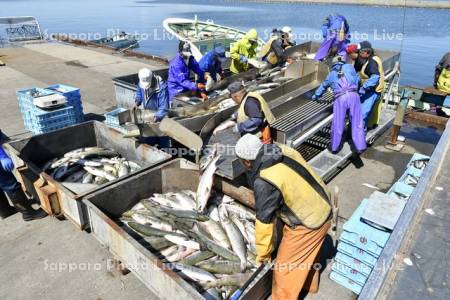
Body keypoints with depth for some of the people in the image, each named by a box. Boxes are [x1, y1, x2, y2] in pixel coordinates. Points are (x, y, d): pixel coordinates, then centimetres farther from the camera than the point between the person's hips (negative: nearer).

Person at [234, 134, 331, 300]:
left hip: (307, 224, -8)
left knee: (284, 266, 12)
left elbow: (264, 221, -18)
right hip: (323, 209, 9)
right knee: (308, 252, 32)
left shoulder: (264, 182, -29)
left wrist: (262, 253, -2)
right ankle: (309, 284, 56)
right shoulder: (283, 150, -8)